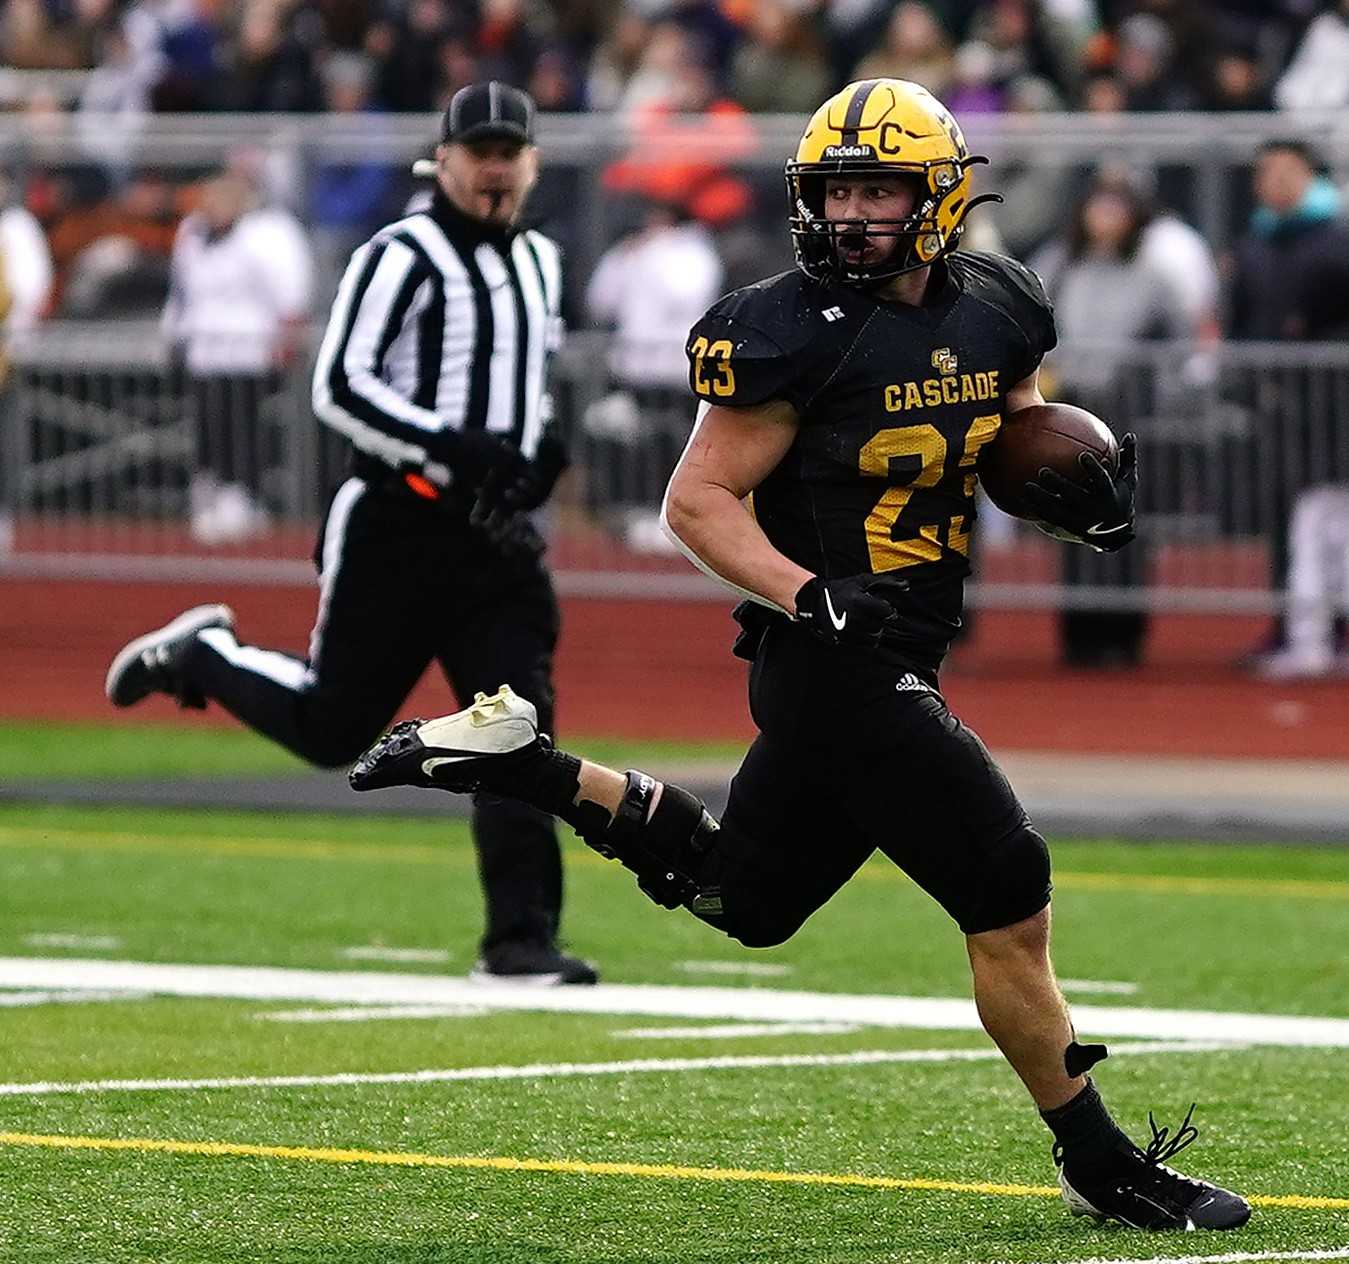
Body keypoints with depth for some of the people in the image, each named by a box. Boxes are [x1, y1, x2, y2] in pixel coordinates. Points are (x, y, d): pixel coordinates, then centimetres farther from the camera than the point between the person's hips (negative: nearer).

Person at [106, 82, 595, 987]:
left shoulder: (540, 264, 16)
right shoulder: (402, 257, -9)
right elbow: (339, 386, -16)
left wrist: (543, 449, 10)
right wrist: (453, 447, -25)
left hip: (496, 537, 6)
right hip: (398, 528, -6)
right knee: (330, 727, 2)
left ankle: (521, 938, -5)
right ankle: (198, 655, 29)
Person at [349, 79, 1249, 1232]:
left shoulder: (995, 311, 4)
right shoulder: (798, 335, -16)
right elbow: (698, 501, -12)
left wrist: (1074, 484, -1)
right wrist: (812, 596, -26)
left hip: (897, 661, 8)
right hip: (837, 665, -8)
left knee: (741, 902, 21)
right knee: (1012, 903, -5)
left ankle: (516, 760, 25)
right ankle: (1100, 1167, 8)